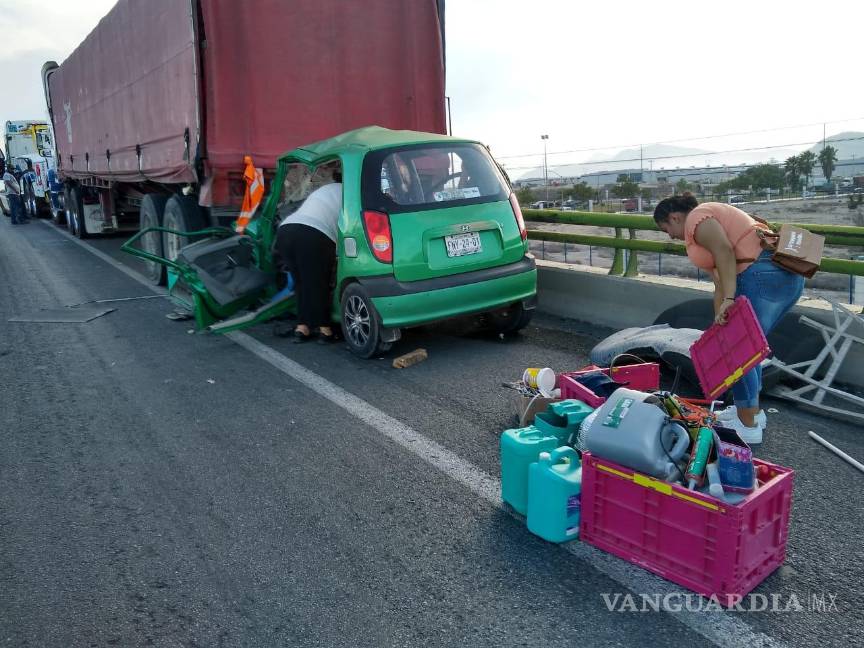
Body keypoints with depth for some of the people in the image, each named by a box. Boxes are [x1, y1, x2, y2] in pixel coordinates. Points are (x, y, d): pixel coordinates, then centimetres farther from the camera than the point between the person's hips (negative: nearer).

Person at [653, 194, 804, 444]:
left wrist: (728, 299, -26)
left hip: (764, 275, -10)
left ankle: (748, 425, 9)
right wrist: (719, 323, 19)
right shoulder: (710, 219, 28)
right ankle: (753, 410, 33)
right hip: (788, 276, 10)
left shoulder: (696, 218, -1)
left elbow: (725, 252, -20)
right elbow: (722, 283, 23)